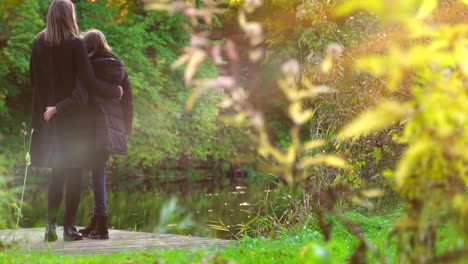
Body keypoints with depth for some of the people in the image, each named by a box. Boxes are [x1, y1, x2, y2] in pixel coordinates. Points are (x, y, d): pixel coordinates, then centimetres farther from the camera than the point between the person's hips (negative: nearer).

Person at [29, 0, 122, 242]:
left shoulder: (38, 43, 0)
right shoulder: (75, 44, -13)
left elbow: (33, 79, 7)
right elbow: (89, 82, -13)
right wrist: (115, 91, 2)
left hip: (49, 117, 4)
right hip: (74, 117, -4)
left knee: (57, 171, 14)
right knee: (74, 171, 4)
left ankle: (51, 224, 7)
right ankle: (69, 226, 2)